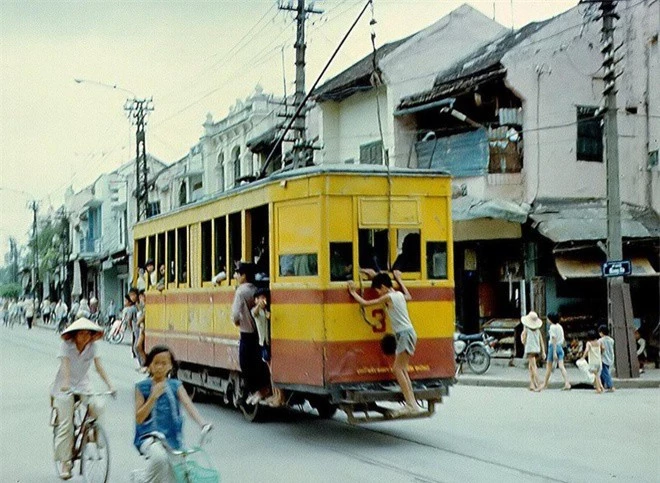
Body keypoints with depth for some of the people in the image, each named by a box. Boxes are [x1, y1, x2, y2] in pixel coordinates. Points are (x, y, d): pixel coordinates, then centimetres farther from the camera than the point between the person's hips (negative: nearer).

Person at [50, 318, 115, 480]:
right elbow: (65, 364, -28)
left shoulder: (92, 346, -6)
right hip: (65, 387, -3)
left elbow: (98, 366, -13)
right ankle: (64, 462, 0)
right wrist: (66, 383, -45)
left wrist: (109, 385, -26)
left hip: (83, 384, 3)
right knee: (65, 424, -7)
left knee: (96, 409, -23)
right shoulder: (67, 345, -14)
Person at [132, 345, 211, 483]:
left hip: (171, 437, 3)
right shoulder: (142, 387, -3)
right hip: (149, 436, -3)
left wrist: (203, 424, -30)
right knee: (160, 457, -34)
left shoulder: (175, 386, 2)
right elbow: (139, 418, -8)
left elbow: (189, 406, -12)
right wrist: (153, 397, -21)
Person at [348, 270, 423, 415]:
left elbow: (365, 303, -8)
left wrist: (353, 293, 6)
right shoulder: (399, 295, 14)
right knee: (402, 369, 8)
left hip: (405, 334, -9)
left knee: (398, 369, -10)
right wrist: (399, 280, 46)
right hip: (406, 334, 9)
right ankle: (412, 404, 6)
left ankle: (411, 405, -14)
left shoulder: (388, 297, -10)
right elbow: (409, 296, 40)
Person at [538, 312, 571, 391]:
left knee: (549, 367, 5)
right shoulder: (560, 326, 11)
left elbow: (554, 340, -18)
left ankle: (545, 384, 16)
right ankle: (567, 383, -16)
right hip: (560, 347, 7)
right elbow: (563, 339, 16)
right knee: (561, 366, -1)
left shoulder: (552, 327, -13)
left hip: (553, 347, -7)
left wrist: (554, 353, -20)